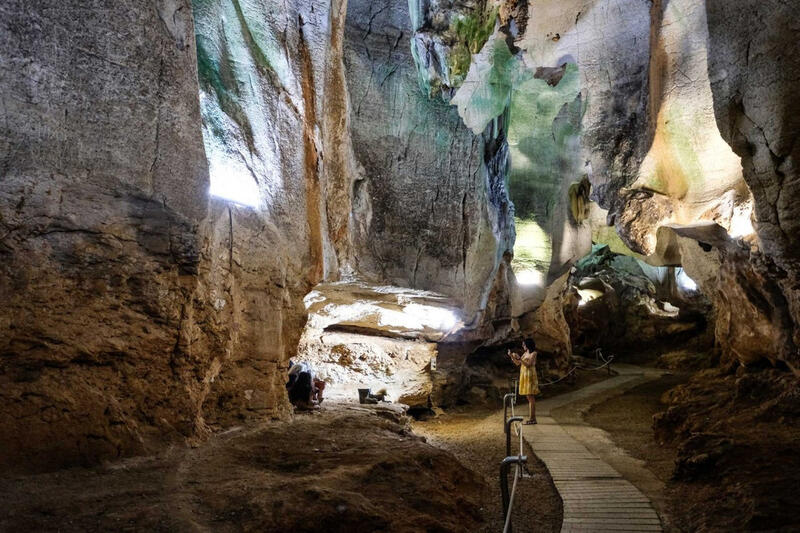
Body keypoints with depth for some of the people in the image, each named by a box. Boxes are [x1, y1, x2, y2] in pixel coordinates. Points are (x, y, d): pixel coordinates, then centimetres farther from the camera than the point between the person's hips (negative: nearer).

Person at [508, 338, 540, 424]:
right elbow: (517, 363, 17)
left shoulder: (533, 353, -8)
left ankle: (532, 418, -8)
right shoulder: (525, 353, 16)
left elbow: (528, 364, -17)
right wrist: (511, 356, 7)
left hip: (530, 376, -8)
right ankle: (532, 418, 12)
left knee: (530, 398, -8)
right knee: (529, 398, 8)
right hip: (524, 376, 8)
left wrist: (519, 358, -23)